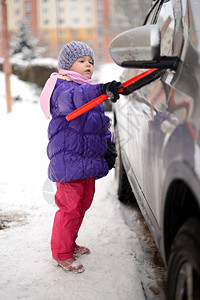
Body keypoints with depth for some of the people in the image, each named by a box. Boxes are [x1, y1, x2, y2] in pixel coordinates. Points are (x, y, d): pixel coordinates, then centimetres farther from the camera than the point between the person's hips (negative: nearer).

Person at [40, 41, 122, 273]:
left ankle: (70, 243, 36)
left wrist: (108, 146, 17)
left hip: (88, 161, 9)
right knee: (69, 207, -4)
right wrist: (101, 90, -54)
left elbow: (102, 122, 26)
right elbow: (73, 98, -39)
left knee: (82, 204, 18)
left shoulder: (89, 90, 17)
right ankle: (62, 253, 11)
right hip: (68, 162, -9)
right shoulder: (62, 87, -12)